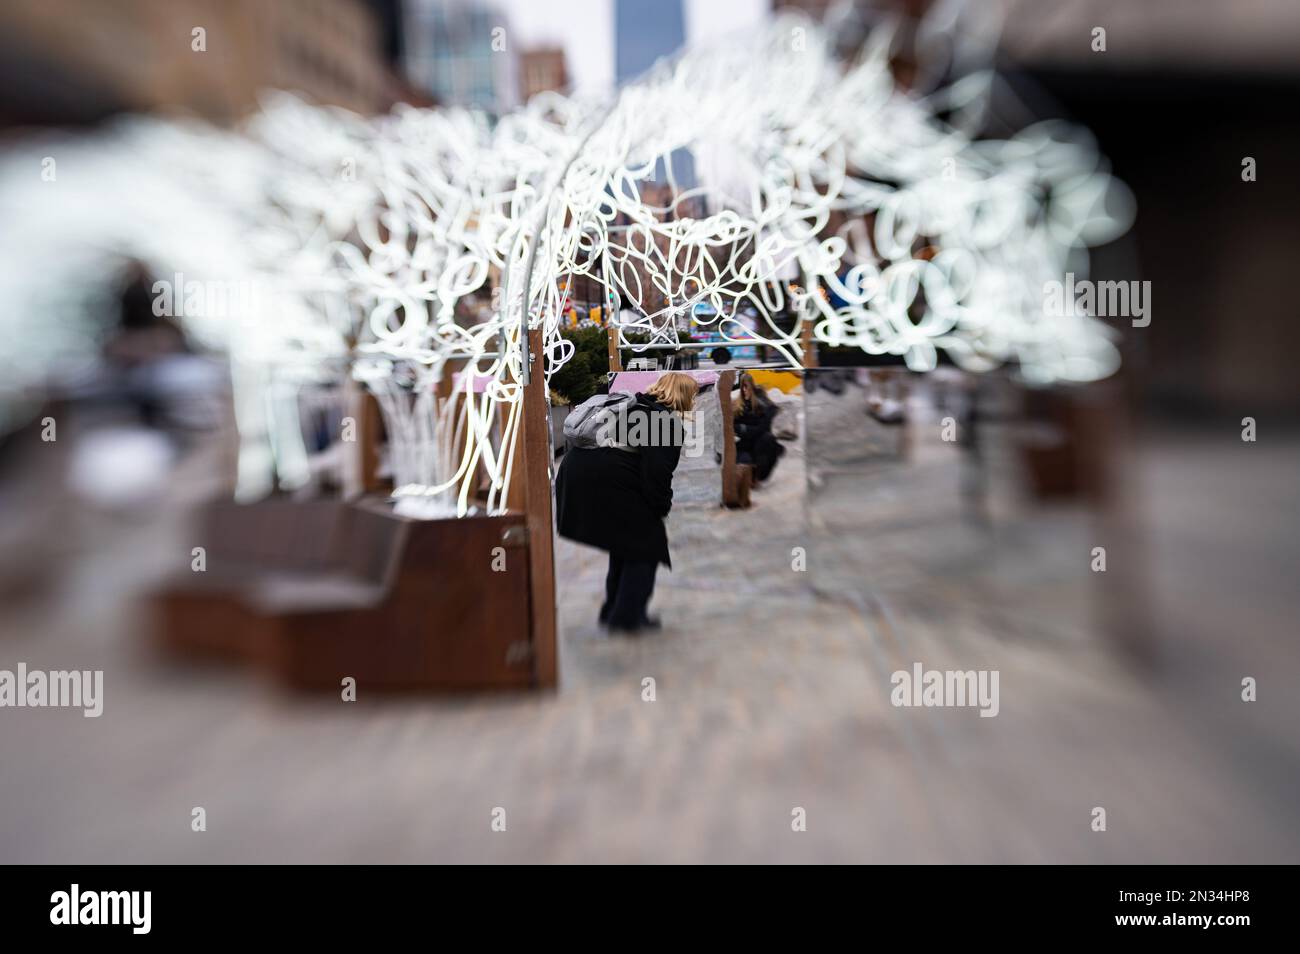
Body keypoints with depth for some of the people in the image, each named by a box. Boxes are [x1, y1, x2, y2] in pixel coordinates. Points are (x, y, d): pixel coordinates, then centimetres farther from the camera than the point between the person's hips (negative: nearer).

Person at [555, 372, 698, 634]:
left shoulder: (635, 406, 23)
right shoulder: (669, 423, -5)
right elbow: (657, 473, -13)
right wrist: (662, 507, 1)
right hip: (610, 483, -9)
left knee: (625, 542, 24)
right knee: (645, 545, 7)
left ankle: (613, 611, 31)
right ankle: (627, 616, 10)